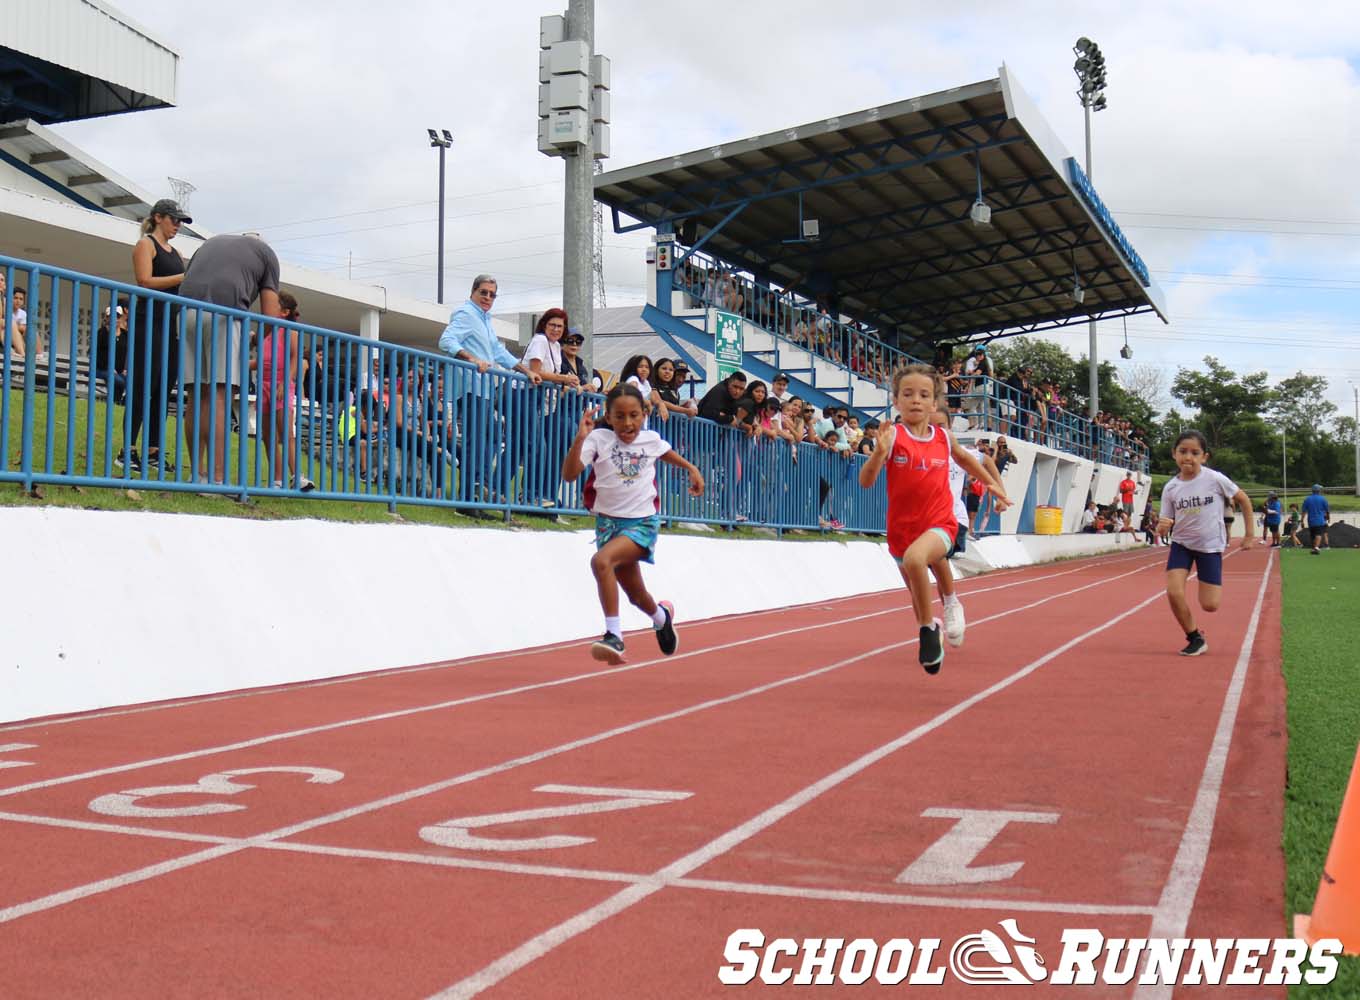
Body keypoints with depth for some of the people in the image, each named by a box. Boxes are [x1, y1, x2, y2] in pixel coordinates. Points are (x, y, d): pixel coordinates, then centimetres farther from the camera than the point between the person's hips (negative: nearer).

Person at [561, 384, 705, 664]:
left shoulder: (652, 439, -3)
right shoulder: (598, 439, -11)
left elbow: (666, 453, 24)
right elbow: (569, 475, -25)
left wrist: (691, 469, 20)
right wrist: (579, 439, -35)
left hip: (643, 523, -2)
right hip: (608, 522, 2)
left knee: (601, 560, -31)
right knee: (636, 596, 15)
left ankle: (614, 635, -28)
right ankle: (661, 616, 50)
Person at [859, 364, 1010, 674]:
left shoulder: (943, 437, 0)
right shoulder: (893, 437, -9)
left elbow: (964, 458, 25)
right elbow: (865, 481, -18)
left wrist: (991, 485, 28)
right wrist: (879, 453, -34)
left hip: (939, 525, -1)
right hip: (902, 529, 1)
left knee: (914, 557, -35)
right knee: (918, 600, 16)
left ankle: (929, 626, -17)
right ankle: (930, 633, 47)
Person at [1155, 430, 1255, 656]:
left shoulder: (1215, 479, -14)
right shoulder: (1170, 488, -7)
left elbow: (1244, 500, 0)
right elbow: (1166, 525, -2)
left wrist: (1249, 534, 3)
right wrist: (1162, 527, -26)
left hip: (1210, 546, -2)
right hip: (1181, 544, 2)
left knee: (1209, 605, -4)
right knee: (1174, 592, -17)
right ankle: (1195, 639, 3)